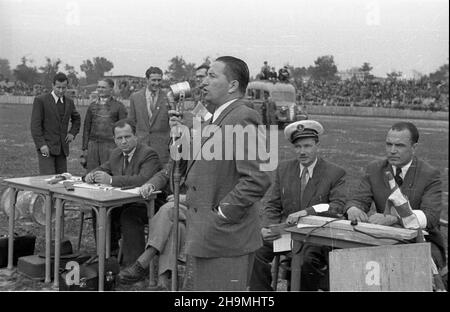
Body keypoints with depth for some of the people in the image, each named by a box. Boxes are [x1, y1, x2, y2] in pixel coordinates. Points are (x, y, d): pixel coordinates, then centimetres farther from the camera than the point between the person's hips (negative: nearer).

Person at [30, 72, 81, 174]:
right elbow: (35, 125, -10)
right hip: (46, 147, -5)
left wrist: (72, 133, 12)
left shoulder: (69, 102, 11)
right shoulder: (40, 100, -6)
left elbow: (76, 119, 29)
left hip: (62, 148, 6)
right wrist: (41, 144, -18)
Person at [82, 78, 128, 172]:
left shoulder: (118, 106, 3)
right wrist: (84, 147, 11)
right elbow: (86, 127, 17)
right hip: (93, 144, 4)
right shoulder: (92, 106, 14)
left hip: (110, 145, -4)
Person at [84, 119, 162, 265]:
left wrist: (111, 180, -35)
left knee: (129, 216, -33)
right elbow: (102, 169, 23)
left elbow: (144, 179, -32)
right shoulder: (115, 154, 11)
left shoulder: (149, 154, -16)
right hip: (124, 202, 8)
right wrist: (91, 175, -4)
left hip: (147, 205, -8)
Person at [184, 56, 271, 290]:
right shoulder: (217, 118, 15)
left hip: (224, 239, -10)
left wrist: (220, 215, -20)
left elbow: (257, 180, -25)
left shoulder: (242, 118, -17)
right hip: (206, 237, 10)